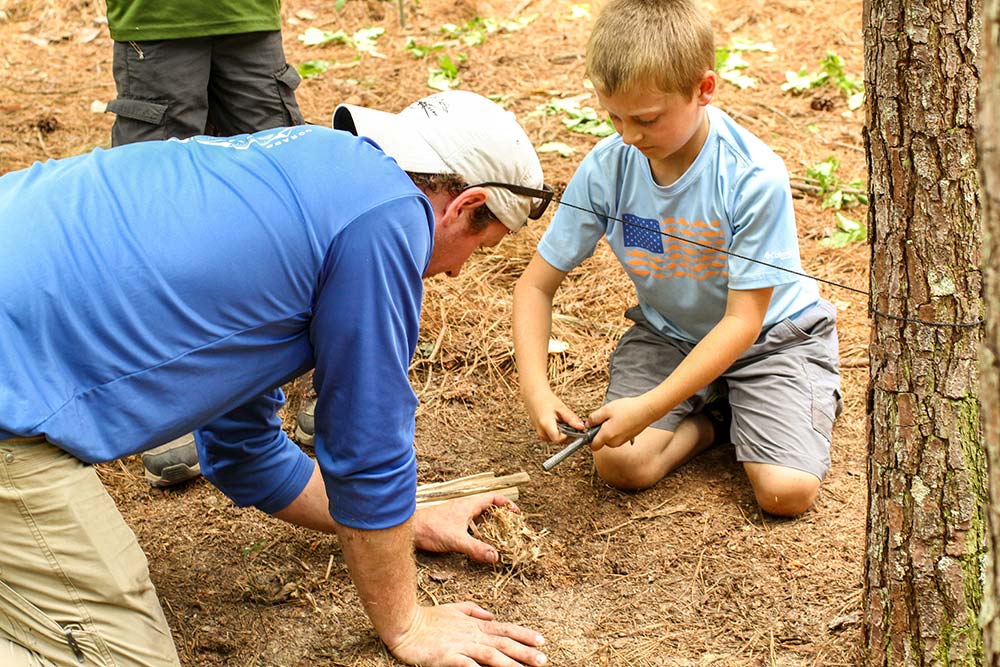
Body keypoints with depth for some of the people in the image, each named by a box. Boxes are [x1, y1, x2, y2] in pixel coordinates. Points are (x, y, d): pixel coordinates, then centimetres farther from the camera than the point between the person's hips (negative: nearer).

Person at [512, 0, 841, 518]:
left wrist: (651, 406, -32)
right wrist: (535, 387, -24)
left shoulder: (755, 178, -28)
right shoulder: (606, 168, -17)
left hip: (768, 334, -3)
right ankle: (710, 417, 9)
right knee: (619, 465, -20)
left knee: (786, 492, -21)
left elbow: (742, 321, -24)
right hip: (668, 333, 3)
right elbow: (536, 284, -8)